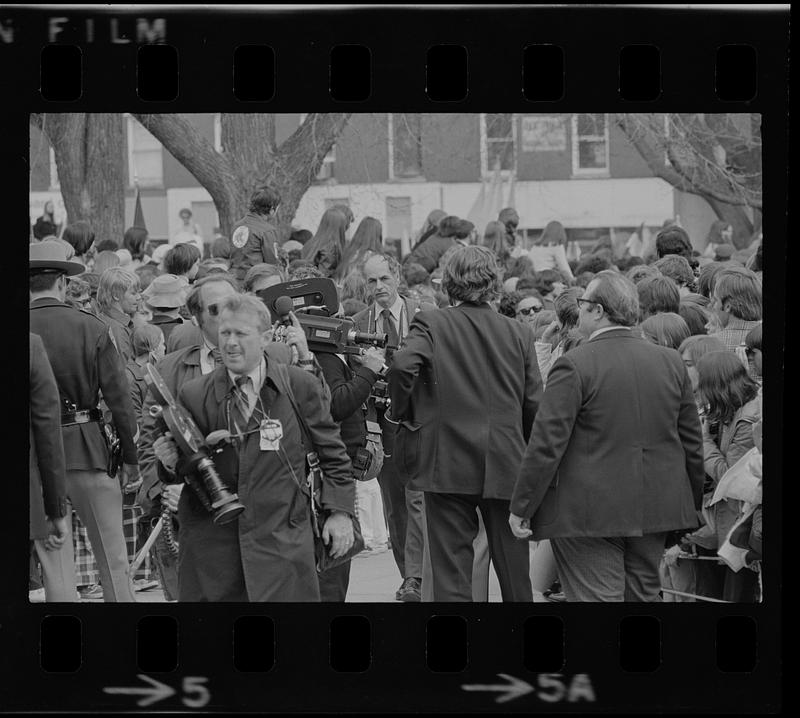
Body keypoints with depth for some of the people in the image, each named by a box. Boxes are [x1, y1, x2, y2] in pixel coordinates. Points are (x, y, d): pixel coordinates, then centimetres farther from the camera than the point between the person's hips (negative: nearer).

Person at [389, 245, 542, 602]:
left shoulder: (431, 324, -4)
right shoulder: (518, 334, 3)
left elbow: (403, 365, -22)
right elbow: (535, 404, 2)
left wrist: (404, 413, -5)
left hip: (447, 464, -2)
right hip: (505, 465, 2)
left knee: (451, 575, 1)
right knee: (513, 571, 12)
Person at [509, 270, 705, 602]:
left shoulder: (574, 365, -13)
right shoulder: (670, 362, 6)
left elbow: (546, 445, -14)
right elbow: (692, 441, 12)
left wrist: (521, 507, -7)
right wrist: (692, 503, 22)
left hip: (589, 517, -6)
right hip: (656, 509, 6)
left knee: (597, 597, -5)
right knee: (644, 594, 15)